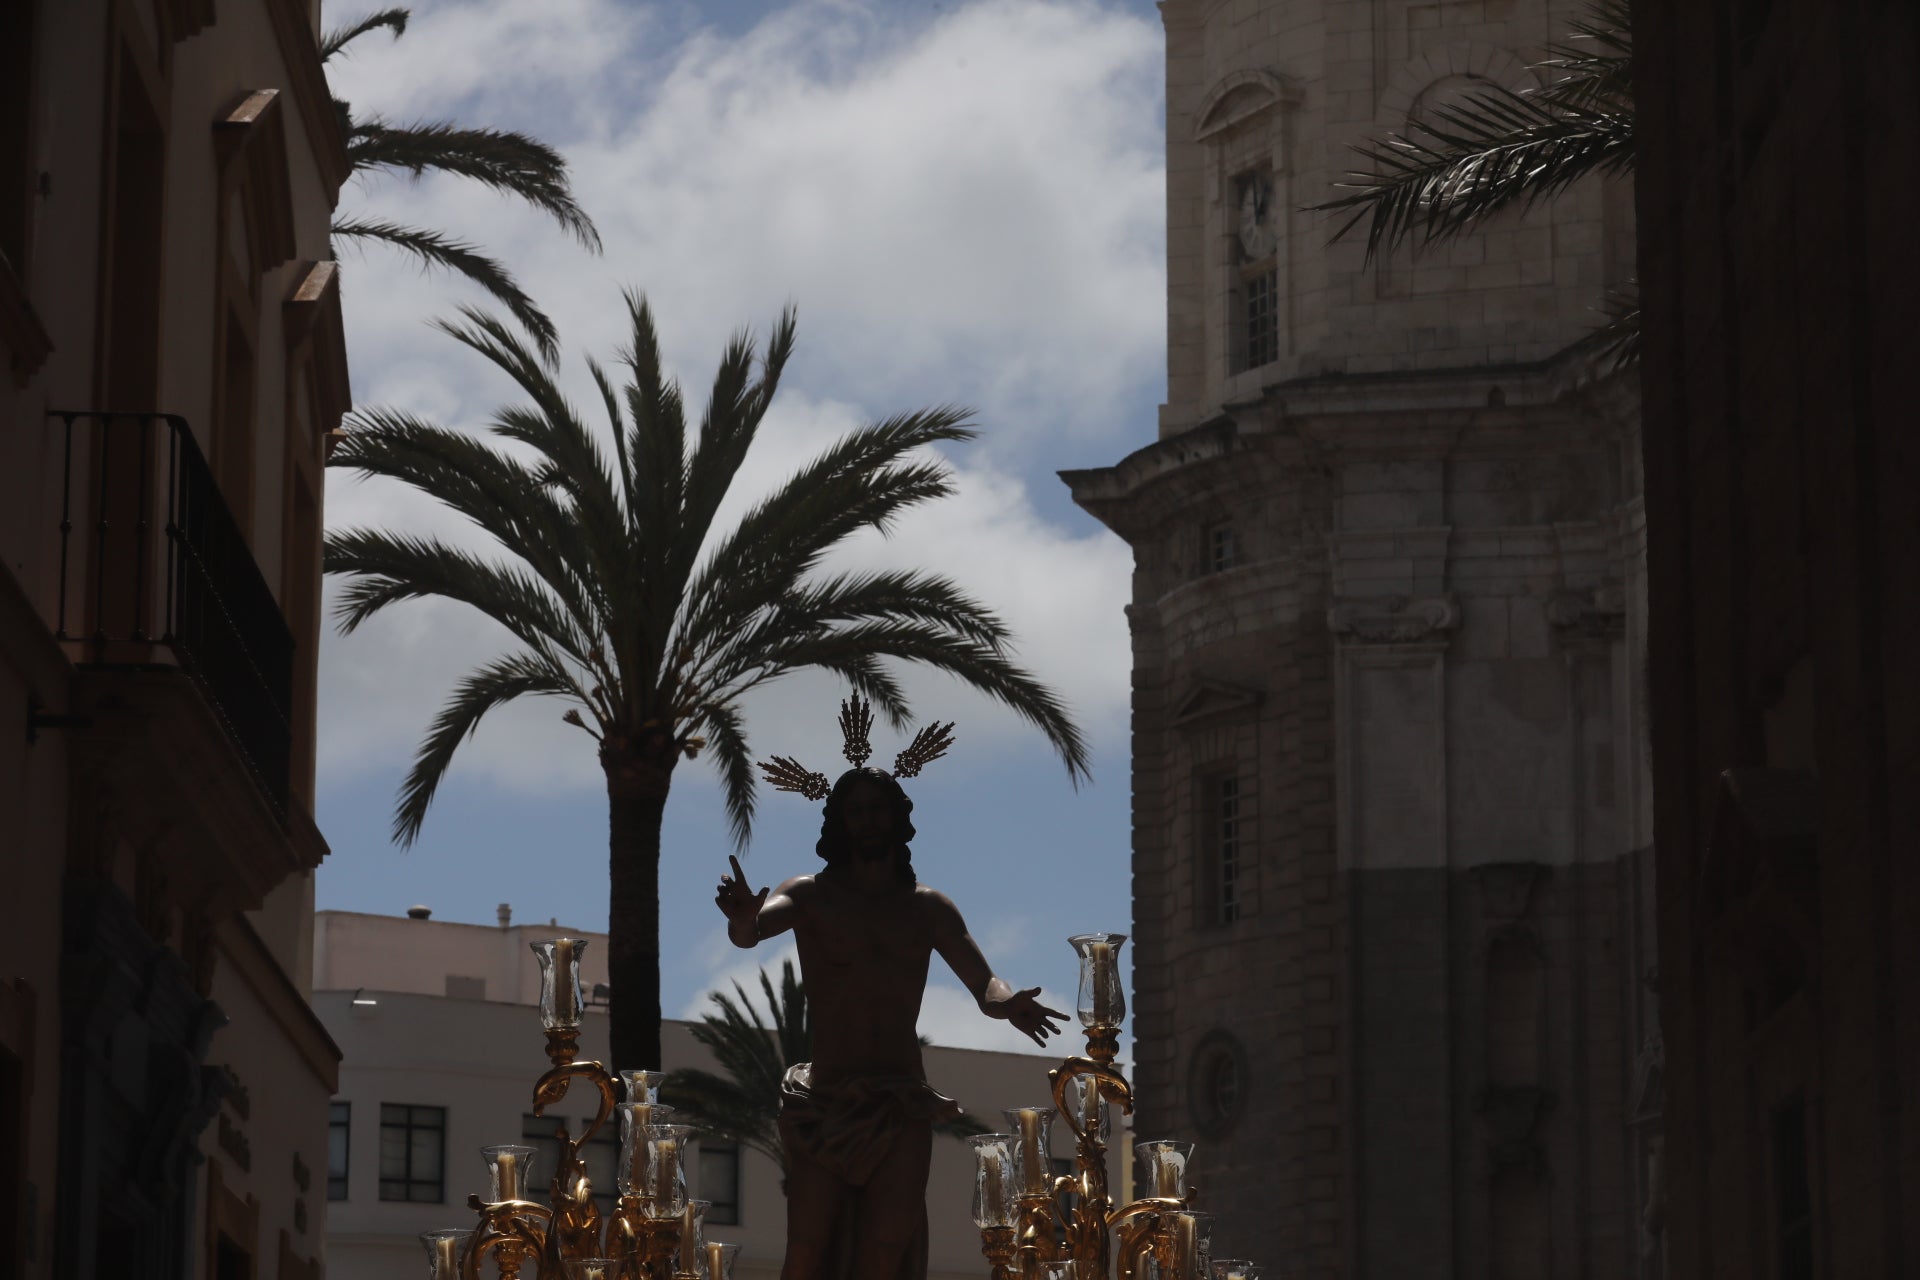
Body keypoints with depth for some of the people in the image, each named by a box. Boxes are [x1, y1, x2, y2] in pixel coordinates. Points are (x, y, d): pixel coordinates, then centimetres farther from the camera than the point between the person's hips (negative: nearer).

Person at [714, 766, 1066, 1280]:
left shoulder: (927, 907, 12)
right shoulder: (813, 896, 4)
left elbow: (983, 982, 4)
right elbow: (752, 930, -16)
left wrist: (1007, 1004, -21)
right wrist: (744, 921, -42)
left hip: (901, 1108, 2)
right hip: (826, 1104, -2)